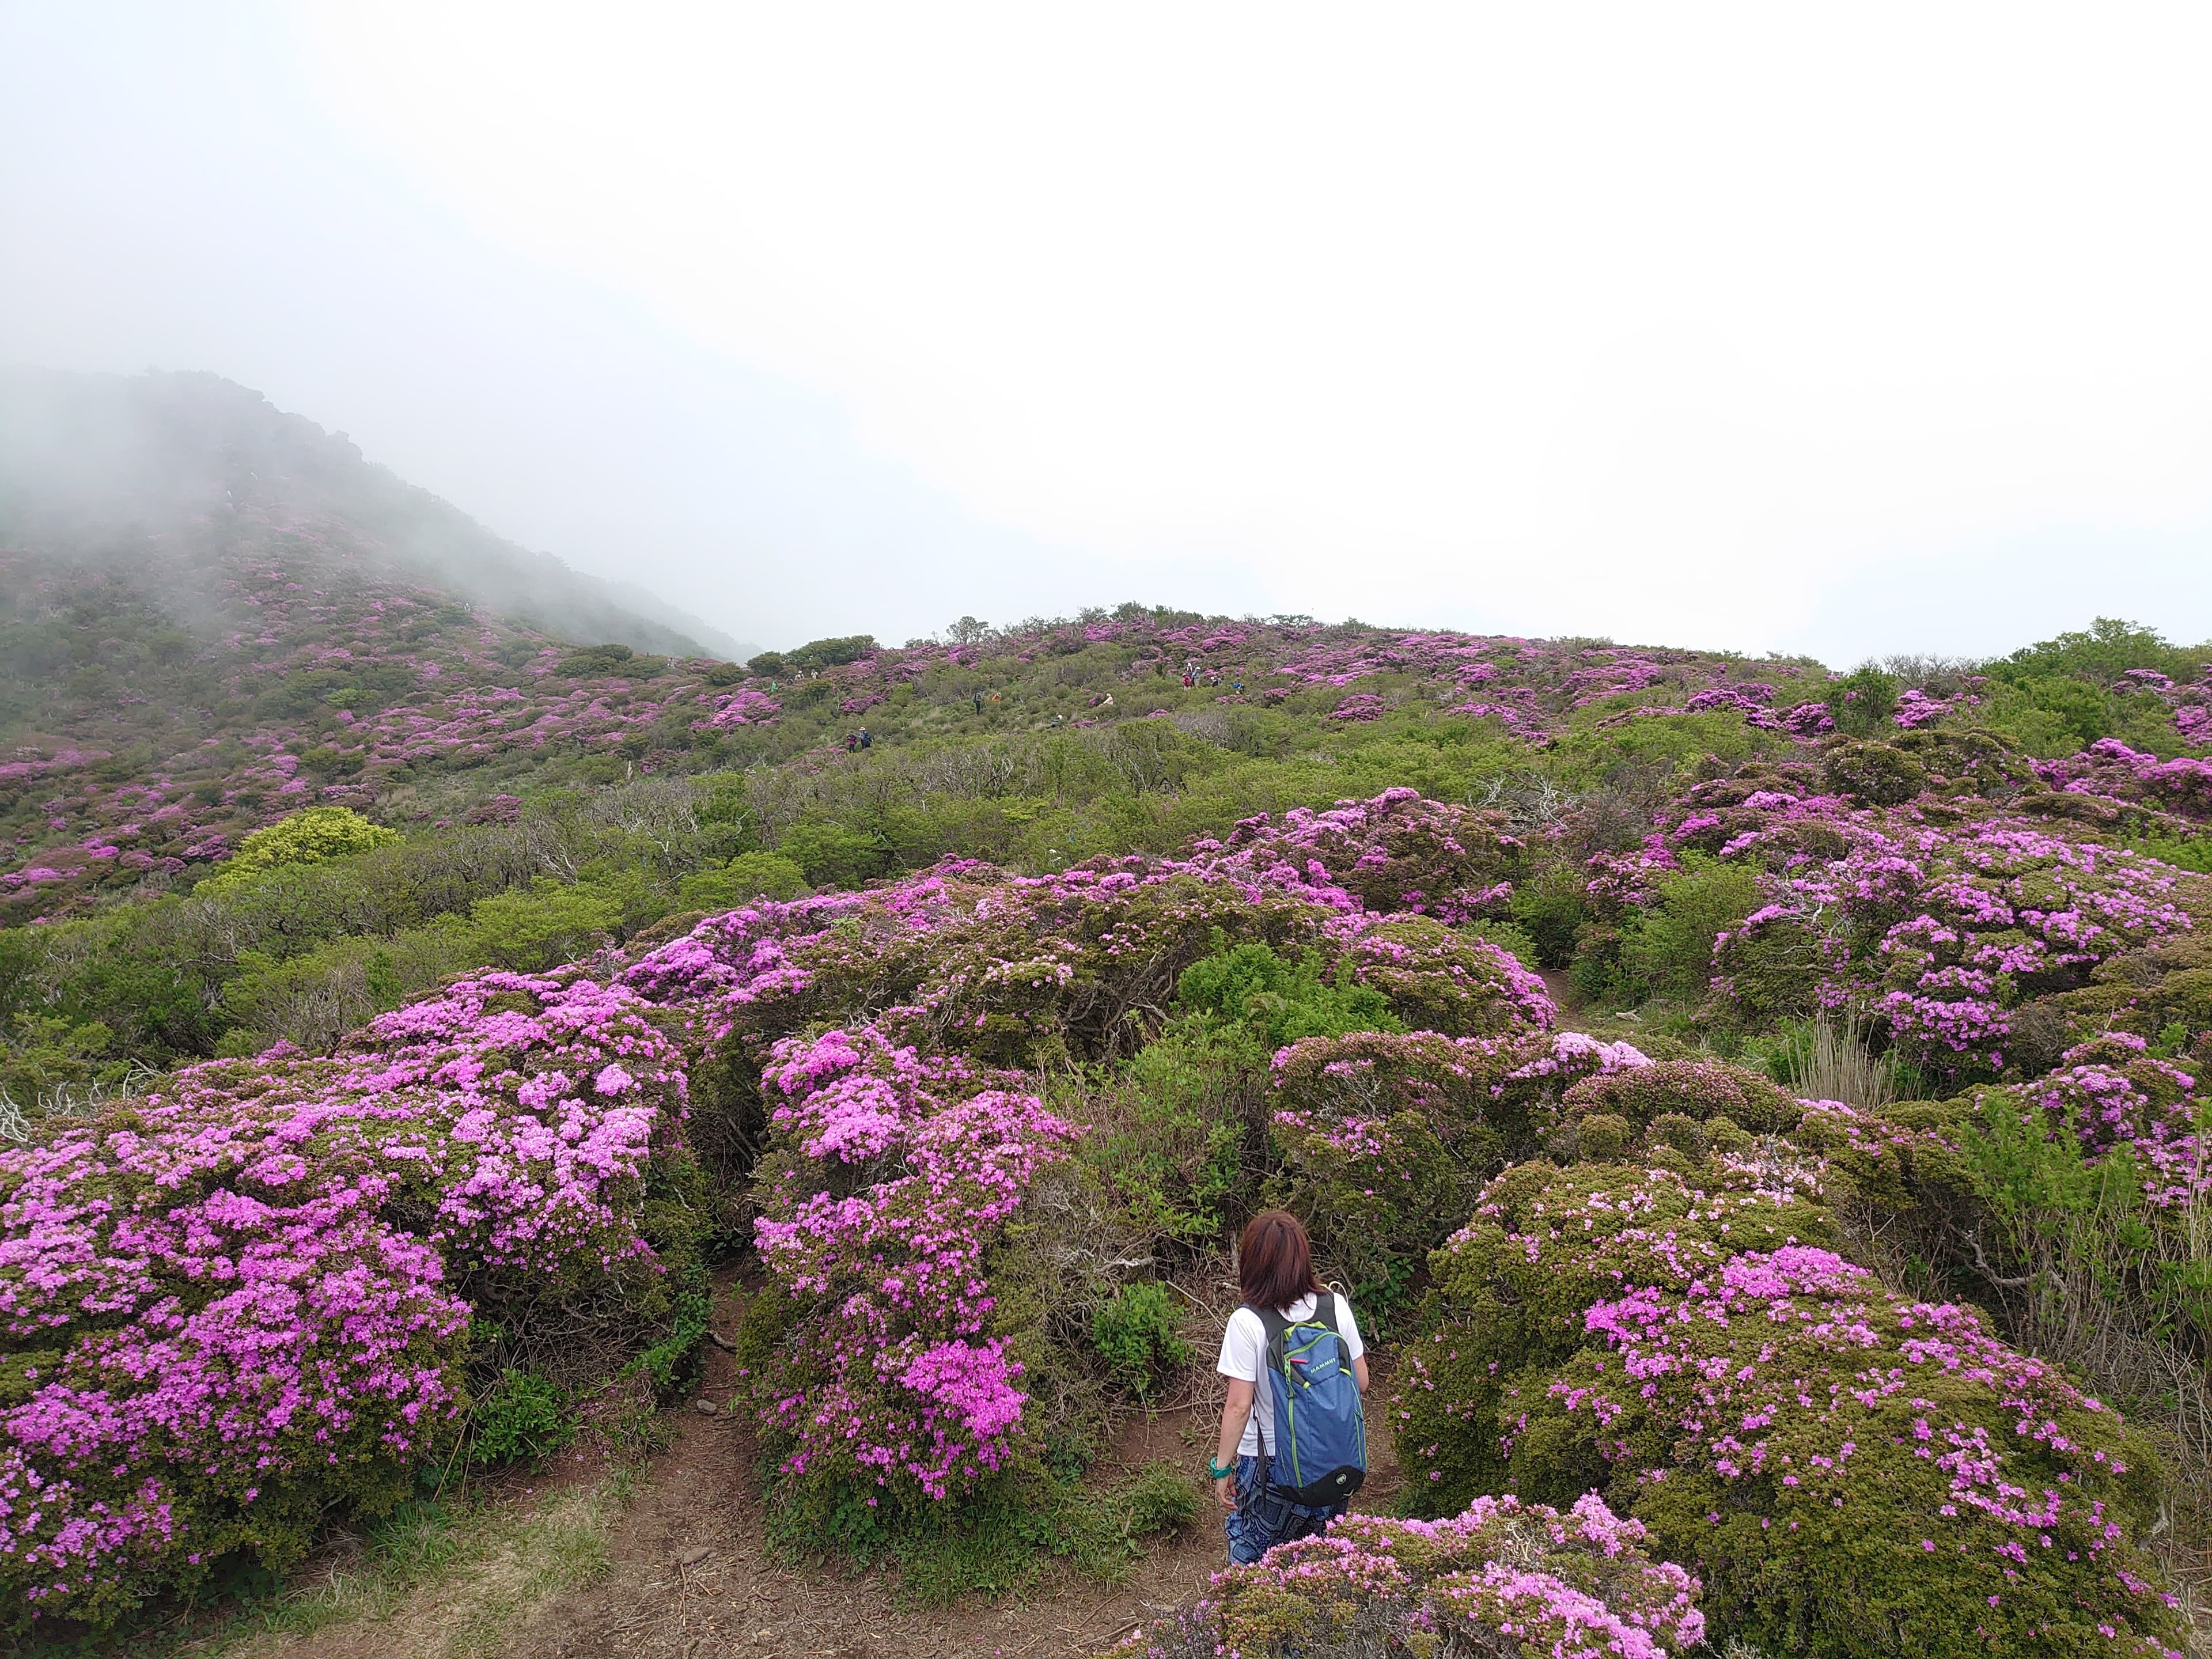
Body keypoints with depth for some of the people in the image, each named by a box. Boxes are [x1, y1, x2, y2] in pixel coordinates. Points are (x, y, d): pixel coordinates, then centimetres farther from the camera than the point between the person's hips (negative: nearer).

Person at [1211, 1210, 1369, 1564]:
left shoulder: (1247, 1323, -19)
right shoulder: (1336, 1307, -8)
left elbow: (1239, 1407, -18)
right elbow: (1361, 1383, 1)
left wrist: (1222, 1467, -7)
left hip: (1270, 1466, -4)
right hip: (1335, 1465, 4)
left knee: (1250, 1563, 15)